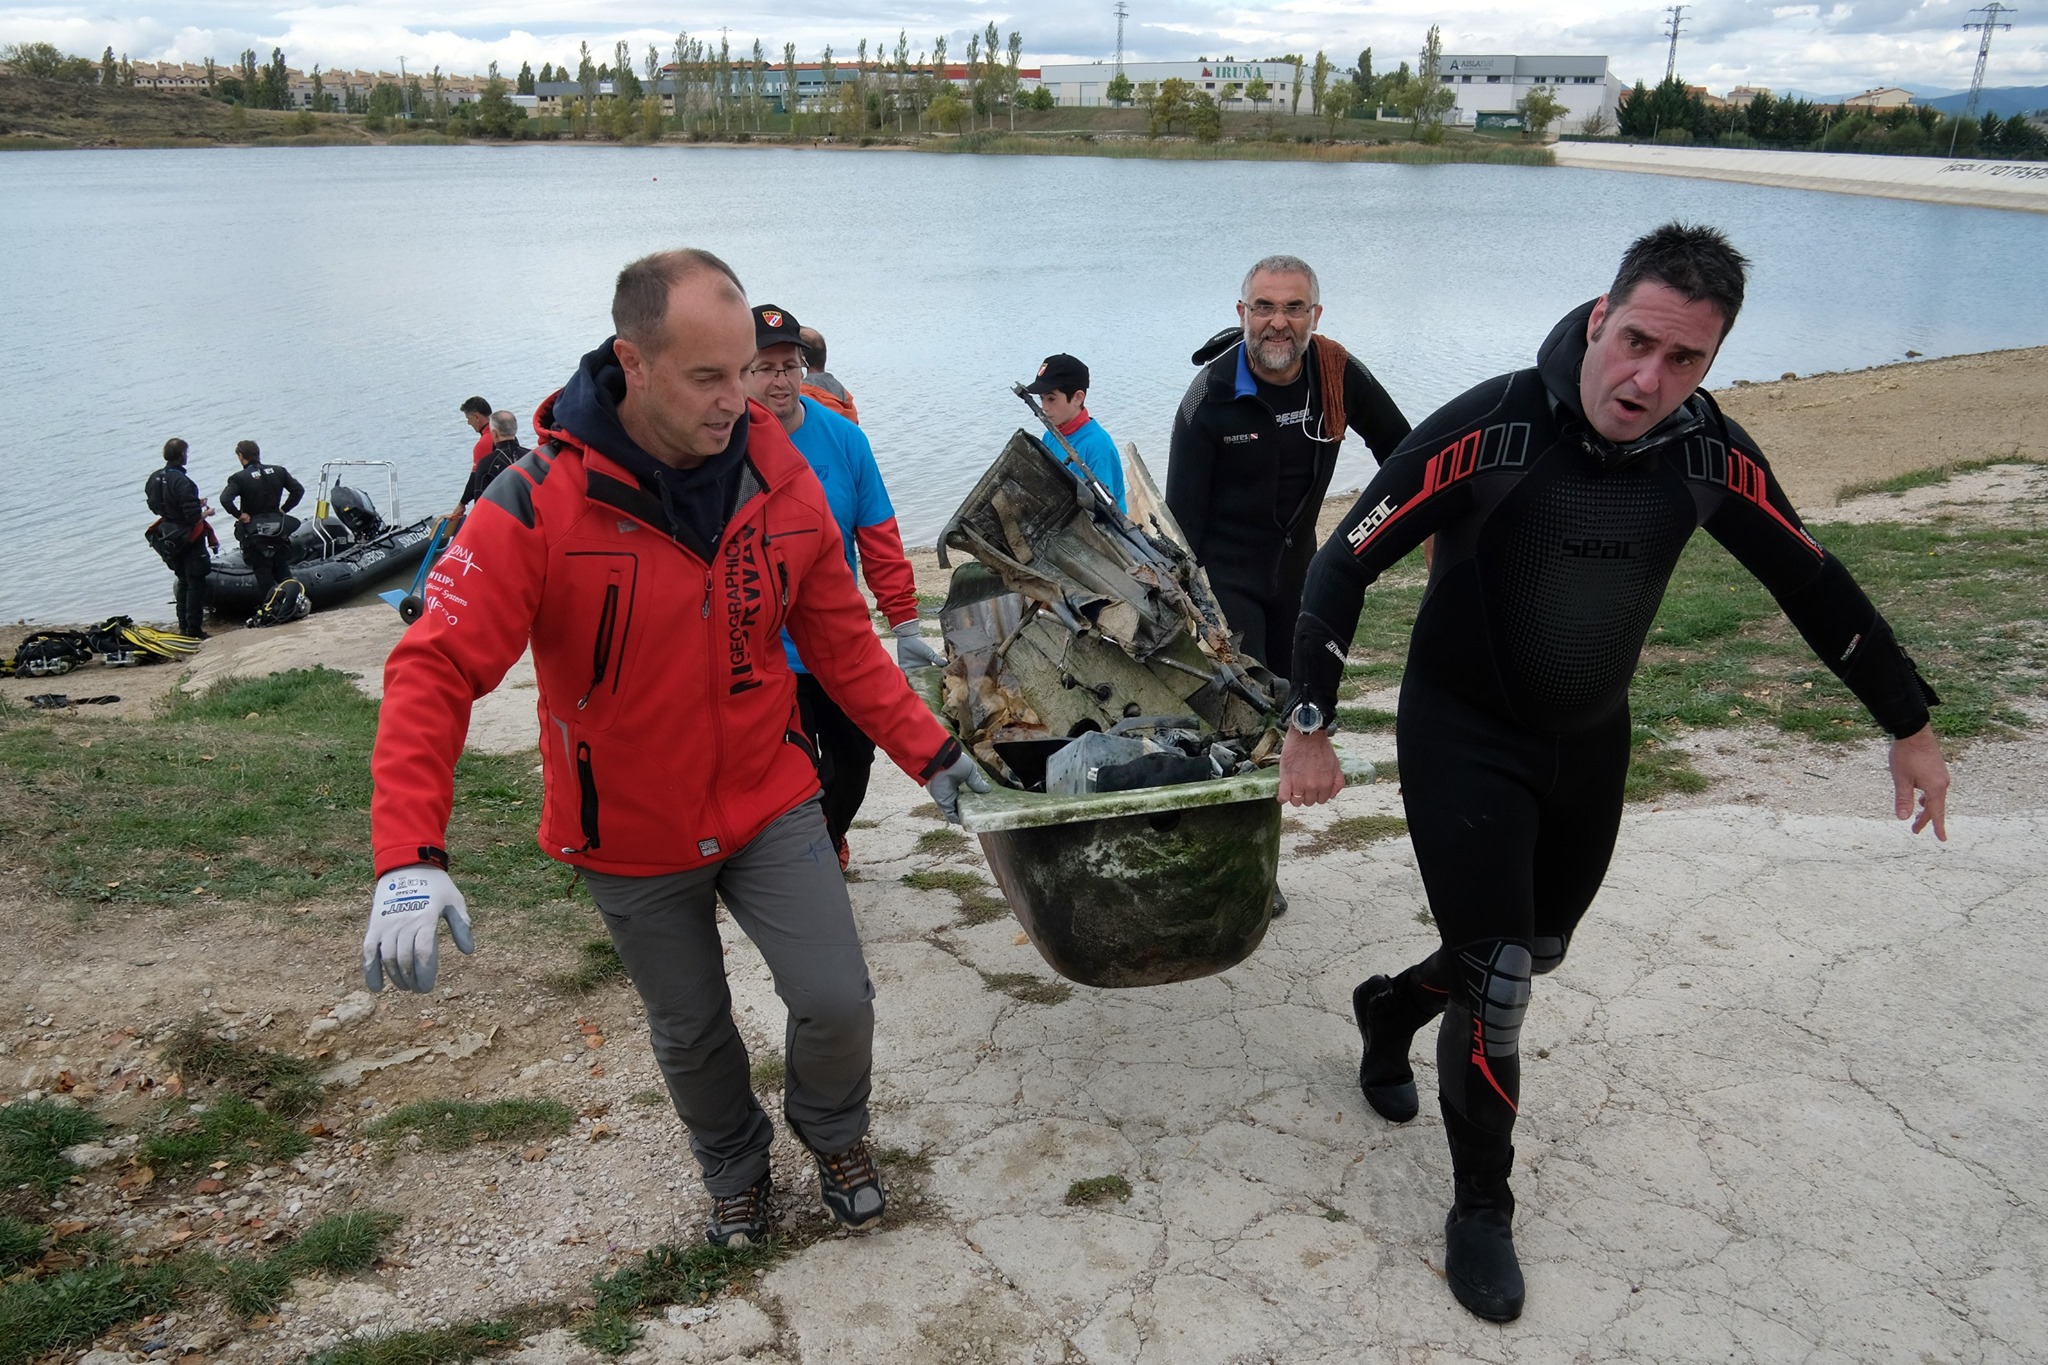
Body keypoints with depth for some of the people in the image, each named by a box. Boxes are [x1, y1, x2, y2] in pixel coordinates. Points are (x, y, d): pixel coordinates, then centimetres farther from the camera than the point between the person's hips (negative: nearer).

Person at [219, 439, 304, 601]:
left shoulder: (239, 478, -13)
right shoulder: (278, 471, 0)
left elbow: (225, 499, -27)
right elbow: (299, 490, -2)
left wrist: (239, 515, -13)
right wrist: (284, 509, 3)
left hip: (253, 532, -4)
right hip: (278, 529, 4)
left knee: (263, 574, 4)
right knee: (283, 571, 15)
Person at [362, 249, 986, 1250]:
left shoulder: (781, 480, -10)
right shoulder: (538, 504, -23)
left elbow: (841, 641, 1)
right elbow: (435, 671, -25)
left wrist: (927, 751, -1)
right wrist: (409, 854, -36)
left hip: (769, 801, 2)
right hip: (633, 837, -1)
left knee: (837, 999, -3)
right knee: (691, 1034, 17)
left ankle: (832, 1131, 33)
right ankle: (736, 1166, 49)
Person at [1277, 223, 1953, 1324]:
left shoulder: (1709, 455, -12)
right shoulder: (1491, 429, -25)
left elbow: (1814, 585, 2)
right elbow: (1347, 562, -20)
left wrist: (1908, 725, 9)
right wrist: (1310, 725, -21)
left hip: (1590, 742, 5)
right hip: (1464, 736, -5)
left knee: (1536, 949, 20)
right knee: (1495, 979, -5)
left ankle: (1391, 1009, 50)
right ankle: (1480, 1208, 18)